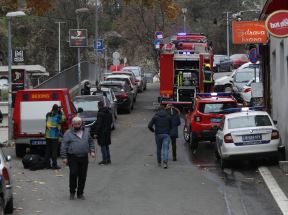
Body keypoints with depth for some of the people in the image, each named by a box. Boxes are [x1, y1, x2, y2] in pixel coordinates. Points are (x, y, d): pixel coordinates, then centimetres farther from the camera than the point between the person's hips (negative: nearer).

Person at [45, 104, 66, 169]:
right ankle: (54, 165, -3)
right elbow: (63, 119, 4)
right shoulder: (58, 116, -11)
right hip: (55, 136, -5)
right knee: (54, 151, -2)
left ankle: (47, 164, 12)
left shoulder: (48, 115, 3)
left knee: (48, 150, 9)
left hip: (47, 135, 5)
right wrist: (61, 112, 5)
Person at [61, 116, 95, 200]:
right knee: (73, 174, -9)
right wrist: (64, 157, -7)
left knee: (83, 176, 4)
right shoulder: (68, 133, 0)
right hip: (73, 158, -4)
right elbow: (64, 146, -2)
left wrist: (92, 151, 6)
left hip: (84, 158, 4)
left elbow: (91, 142, 21)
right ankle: (72, 192, 6)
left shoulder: (86, 131, 13)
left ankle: (80, 193, 15)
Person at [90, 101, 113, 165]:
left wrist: (95, 133, -17)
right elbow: (111, 121, 13)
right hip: (108, 130, 8)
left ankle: (104, 160, -1)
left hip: (102, 131, -8)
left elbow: (98, 124, -20)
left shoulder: (100, 113, -18)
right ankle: (108, 159, 20)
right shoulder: (109, 112, 6)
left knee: (103, 146, -2)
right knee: (106, 145, 17)